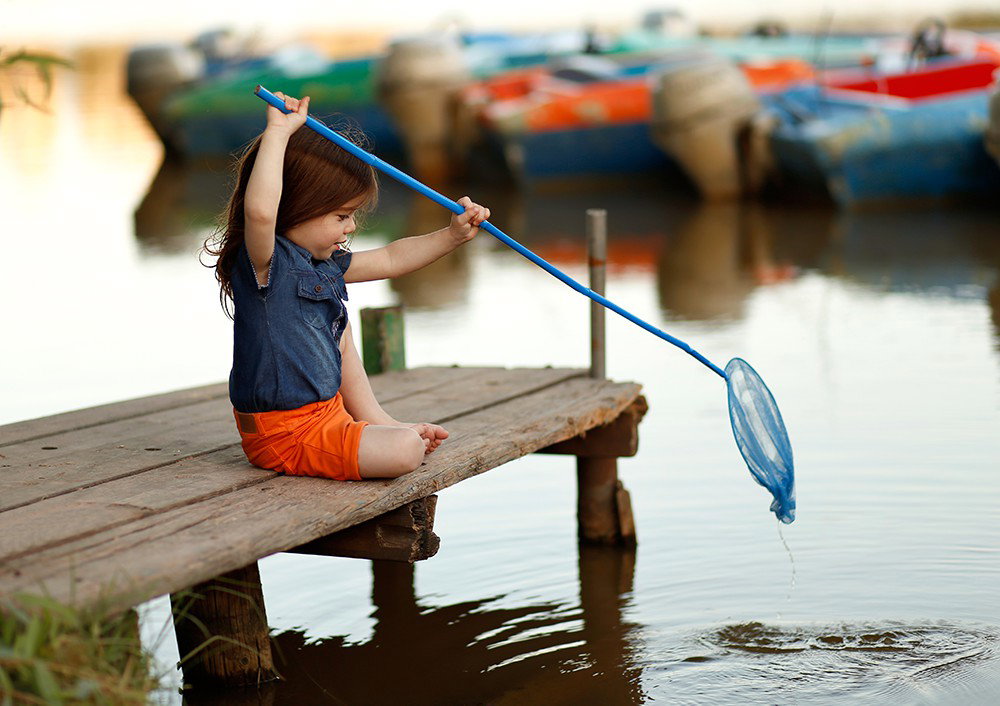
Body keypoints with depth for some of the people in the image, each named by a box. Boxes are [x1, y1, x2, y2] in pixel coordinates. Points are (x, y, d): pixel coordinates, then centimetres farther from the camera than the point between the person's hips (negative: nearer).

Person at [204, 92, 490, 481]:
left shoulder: (326, 265, 9)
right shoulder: (265, 263, -21)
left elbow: (390, 259, 23)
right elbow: (259, 210, -42)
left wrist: (453, 235, 17)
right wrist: (278, 132, -37)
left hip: (324, 409, 10)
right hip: (284, 436, -10)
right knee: (404, 451, -21)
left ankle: (371, 417, 24)